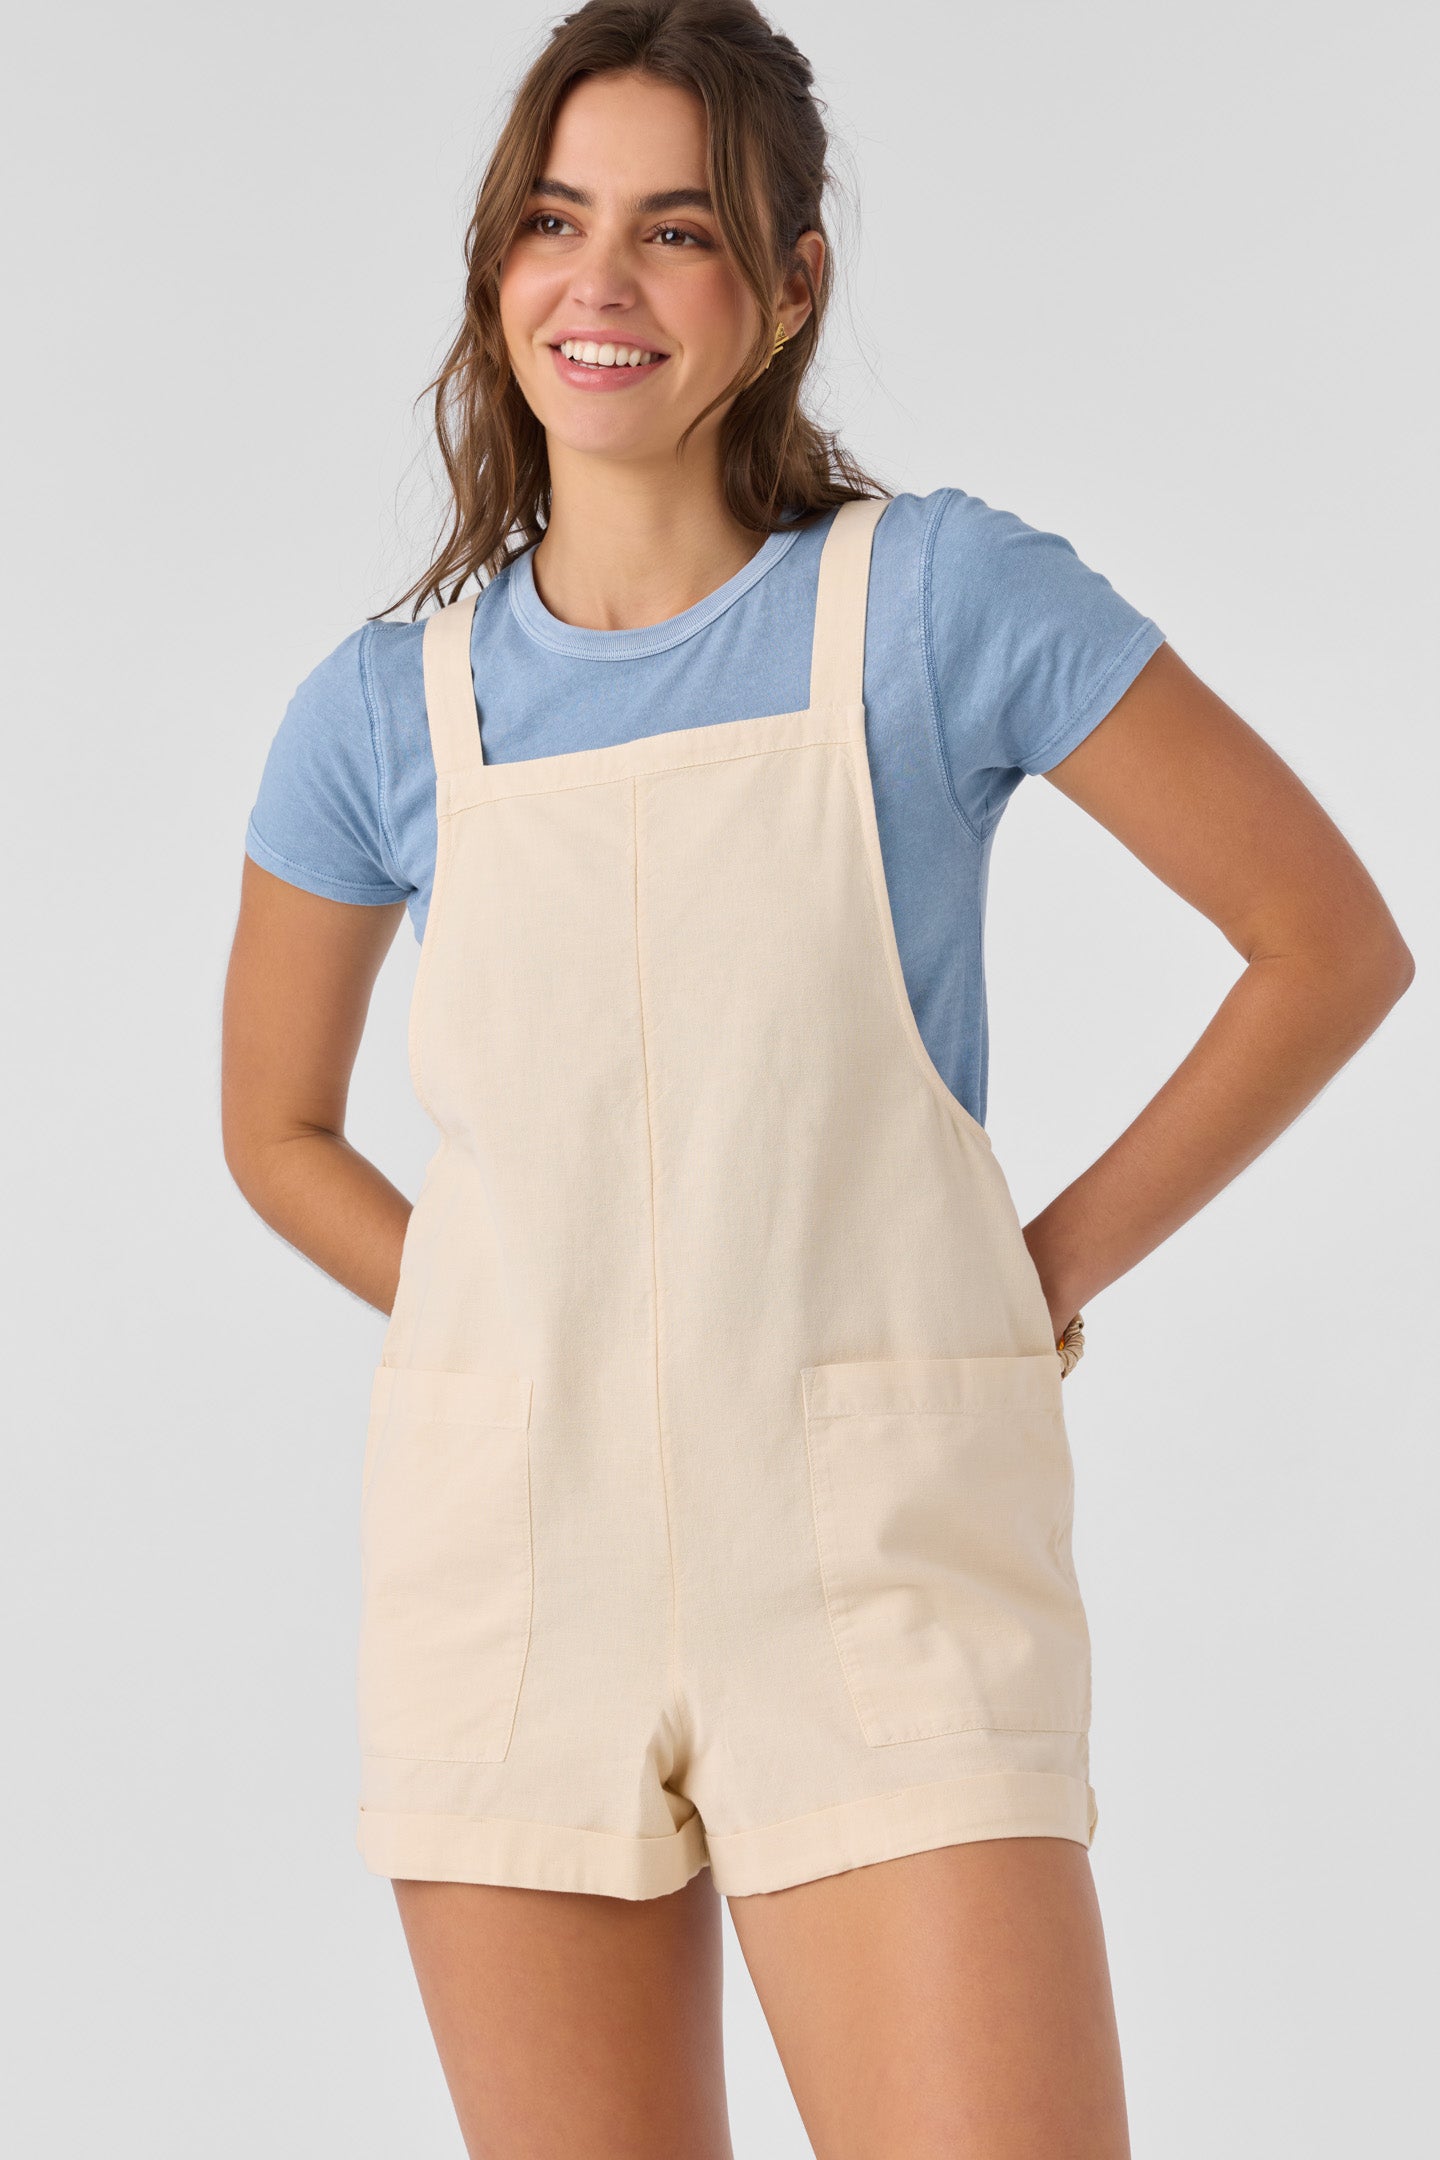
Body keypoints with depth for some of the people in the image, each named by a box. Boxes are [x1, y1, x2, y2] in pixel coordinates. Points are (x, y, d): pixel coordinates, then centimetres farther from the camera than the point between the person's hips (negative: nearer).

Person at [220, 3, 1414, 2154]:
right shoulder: (388, 710, 5)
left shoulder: (942, 600, -4)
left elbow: (1332, 943, 1)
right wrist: (529, 1341, 7)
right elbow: (280, 1128, 19)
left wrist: (1055, 1271, -1)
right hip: (507, 1548, 3)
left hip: (876, 1542, -2)